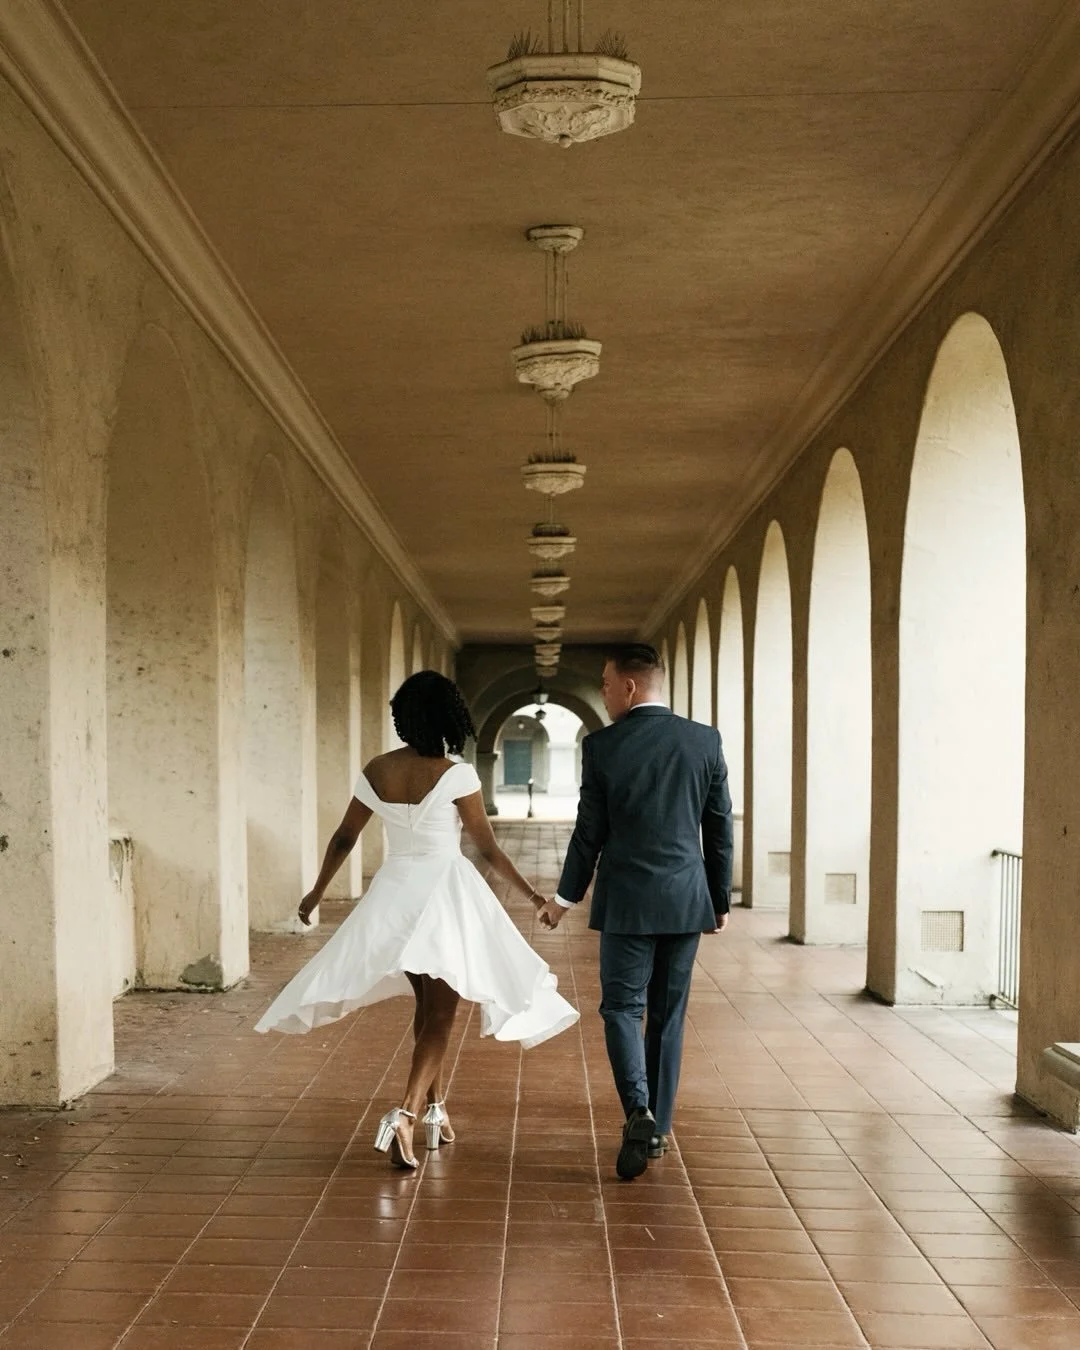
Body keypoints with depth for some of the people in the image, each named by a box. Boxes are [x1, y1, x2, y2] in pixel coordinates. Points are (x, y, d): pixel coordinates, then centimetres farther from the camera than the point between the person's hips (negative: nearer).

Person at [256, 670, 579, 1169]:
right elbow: (488, 848, -10)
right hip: (445, 892, -5)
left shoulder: (377, 771, -1)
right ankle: (406, 1113, -15)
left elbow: (343, 838, 8)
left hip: (395, 893, 5)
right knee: (440, 1014, 2)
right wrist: (532, 894, 2)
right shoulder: (456, 774, -14)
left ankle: (435, 1109, 29)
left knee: (427, 1006, 21)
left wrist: (316, 893, 22)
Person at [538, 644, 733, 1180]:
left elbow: (590, 832, -2)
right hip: (687, 900, 3)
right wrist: (720, 900, 15)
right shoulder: (705, 741, 0)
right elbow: (720, 829, 4)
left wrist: (564, 899, 11)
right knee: (668, 1014, 12)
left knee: (622, 1008, 5)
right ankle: (658, 1126, 18)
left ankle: (639, 1111, -15)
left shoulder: (602, 746, -8)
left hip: (627, 902, -3)